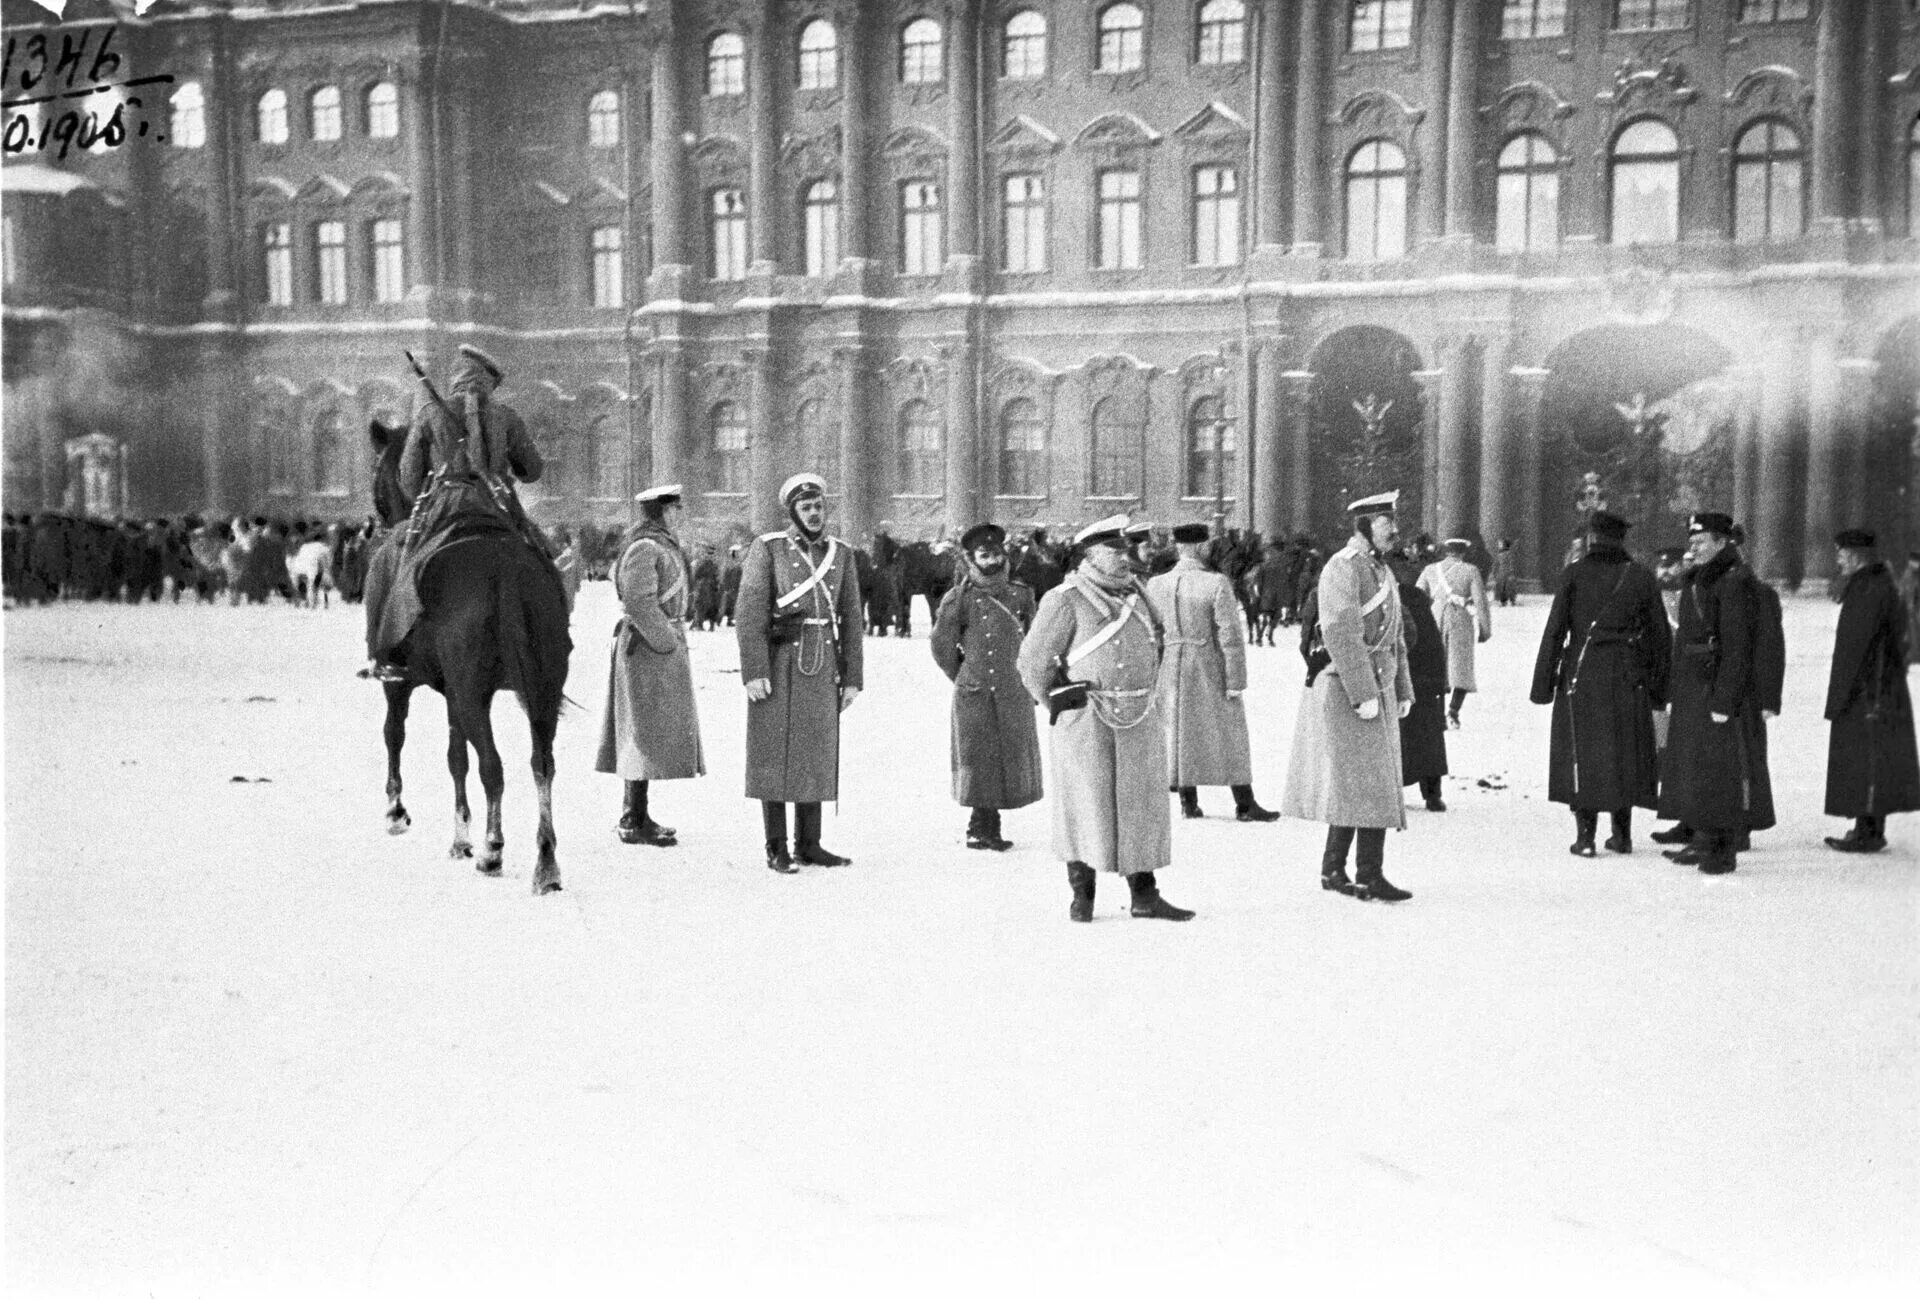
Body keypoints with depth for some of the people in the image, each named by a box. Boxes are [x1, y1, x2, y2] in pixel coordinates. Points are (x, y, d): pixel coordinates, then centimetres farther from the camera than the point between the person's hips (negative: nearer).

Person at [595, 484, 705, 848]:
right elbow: (639, 603, -23)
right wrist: (667, 642, -19)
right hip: (649, 647, -11)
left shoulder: (663, 546, 17)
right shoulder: (645, 548, -16)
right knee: (648, 729, -7)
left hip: (664, 640, 11)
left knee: (645, 733, 13)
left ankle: (635, 815, 20)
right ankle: (634, 822, -3)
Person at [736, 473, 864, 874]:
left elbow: (851, 618, 9)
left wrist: (852, 677, 5)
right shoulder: (767, 548, -4)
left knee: (818, 755, 7)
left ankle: (809, 844, 16)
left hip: (824, 665, 4)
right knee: (774, 755, 0)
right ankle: (776, 849, 6)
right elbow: (749, 613, -10)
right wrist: (753, 671, -17)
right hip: (779, 663, -4)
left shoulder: (841, 553, 8)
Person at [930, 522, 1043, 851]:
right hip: (975, 695, -4)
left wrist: (1024, 676, 13)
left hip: (1014, 693, 4)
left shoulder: (1021, 595, 7)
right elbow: (943, 647, 1)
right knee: (981, 760, -1)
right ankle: (982, 827, 9)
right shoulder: (959, 599, -6)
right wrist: (965, 678, 8)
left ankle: (986, 827, 17)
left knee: (1011, 758, 6)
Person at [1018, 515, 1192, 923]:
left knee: (1142, 804, 7)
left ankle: (1144, 896, 15)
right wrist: (1056, 705, 0)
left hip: (1137, 720, 6)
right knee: (1085, 804, 1)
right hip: (1085, 719, -6)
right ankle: (1081, 895, 13)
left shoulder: (1135, 594, 13)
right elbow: (1034, 660, -6)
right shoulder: (1065, 600, -9)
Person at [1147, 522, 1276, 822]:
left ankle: (1189, 802, 17)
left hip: (1172, 668, 4)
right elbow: (1230, 636, -15)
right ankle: (1244, 803, 11)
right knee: (1230, 733, 7)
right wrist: (1236, 680, -10)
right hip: (1210, 667, -4)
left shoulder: (1155, 584, -1)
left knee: (1181, 730, 13)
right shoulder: (1216, 583, -14)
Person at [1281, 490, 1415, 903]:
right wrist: (1364, 694, -22)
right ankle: (1370, 875, -3)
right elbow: (1341, 636, -21)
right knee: (1362, 784, -8)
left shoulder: (1381, 570, 18)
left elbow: (1394, 638, 23)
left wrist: (1402, 691, 18)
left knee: (1354, 786, 10)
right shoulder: (1342, 568, -13)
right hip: (1347, 693, -9)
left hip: (1378, 690, 9)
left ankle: (1334, 869, 17)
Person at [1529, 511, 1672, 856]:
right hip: (1628, 680, 2)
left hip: (1581, 675, -2)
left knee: (1582, 753, 5)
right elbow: (1660, 635, 5)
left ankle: (1585, 836, 2)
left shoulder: (1574, 575, -4)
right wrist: (1659, 686, 12)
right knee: (1625, 753, 14)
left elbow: (1554, 631, -6)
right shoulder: (1641, 577, 3)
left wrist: (1543, 682, -2)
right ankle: (1622, 834, 20)